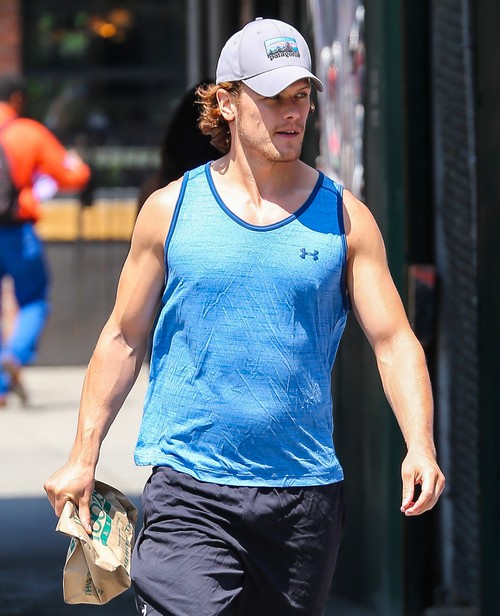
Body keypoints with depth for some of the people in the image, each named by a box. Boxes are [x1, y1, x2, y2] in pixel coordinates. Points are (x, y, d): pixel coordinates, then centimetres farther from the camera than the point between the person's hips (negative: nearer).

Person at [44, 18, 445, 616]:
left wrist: (421, 447, -15)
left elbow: (394, 341, 1)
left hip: (305, 489, 2)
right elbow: (124, 337, 10)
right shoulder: (172, 208, 4)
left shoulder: (344, 218, 4)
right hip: (189, 488, -2)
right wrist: (84, 454, 6)